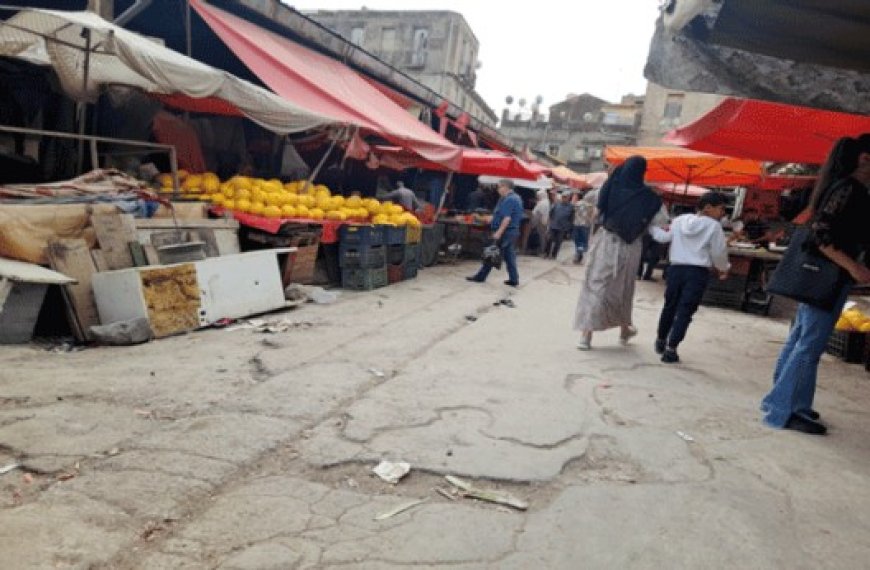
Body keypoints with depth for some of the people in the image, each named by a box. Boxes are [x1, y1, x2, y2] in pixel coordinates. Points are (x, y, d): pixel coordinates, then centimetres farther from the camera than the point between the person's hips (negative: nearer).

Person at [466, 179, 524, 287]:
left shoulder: (509, 200, -17)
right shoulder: (516, 198, 16)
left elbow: (507, 218, -25)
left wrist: (499, 232, -27)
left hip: (505, 231, -10)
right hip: (513, 231, 10)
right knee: (509, 255, 11)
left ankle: (480, 277, 6)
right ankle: (514, 280, 11)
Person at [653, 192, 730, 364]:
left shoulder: (678, 221, 7)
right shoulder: (714, 226, -6)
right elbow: (718, 252, -1)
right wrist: (723, 269, 15)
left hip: (676, 268, 4)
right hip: (698, 272, -4)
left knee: (670, 306, 18)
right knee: (685, 311, -2)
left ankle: (661, 341, 34)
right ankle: (671, 349, -7)